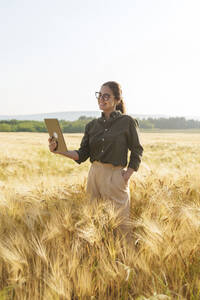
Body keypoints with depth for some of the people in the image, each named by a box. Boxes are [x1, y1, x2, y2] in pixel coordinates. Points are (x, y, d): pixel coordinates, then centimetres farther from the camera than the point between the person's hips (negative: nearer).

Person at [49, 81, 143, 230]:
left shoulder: (127, 122, -4)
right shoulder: (92, 125, 8)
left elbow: (137, 151, 1)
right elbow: (82, 155, 5)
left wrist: (127, 175, -8)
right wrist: (59, 150, -10)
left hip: (116, 176, -4)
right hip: (95, 174, 5)